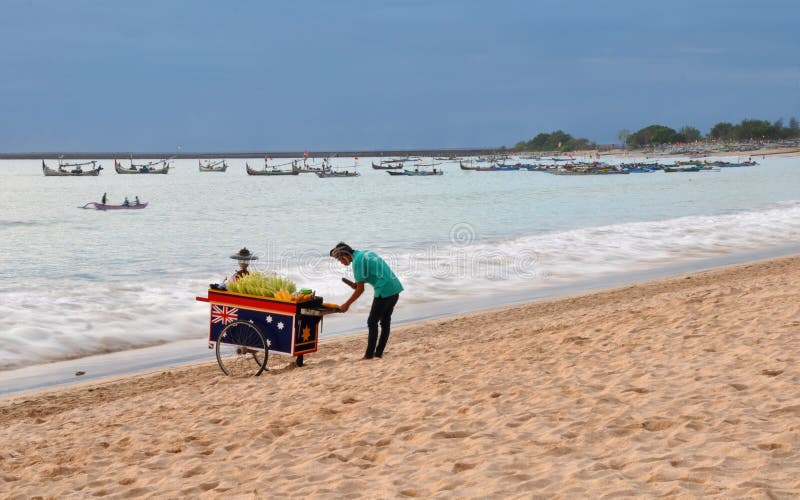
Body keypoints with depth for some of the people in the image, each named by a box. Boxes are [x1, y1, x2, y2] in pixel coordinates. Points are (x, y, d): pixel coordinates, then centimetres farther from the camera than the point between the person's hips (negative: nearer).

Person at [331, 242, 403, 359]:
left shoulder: (358, 261, -9)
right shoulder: (367, 253, 18)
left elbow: (360, 289, -10)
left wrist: (347, 305, -1)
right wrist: (357, 285, 15)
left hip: (384, 291, -9)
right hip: (395, 289, 9)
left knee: (372, 323, 1)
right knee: (385, 322, 14)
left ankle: (369, 354, 2)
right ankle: (379, 352, 18)